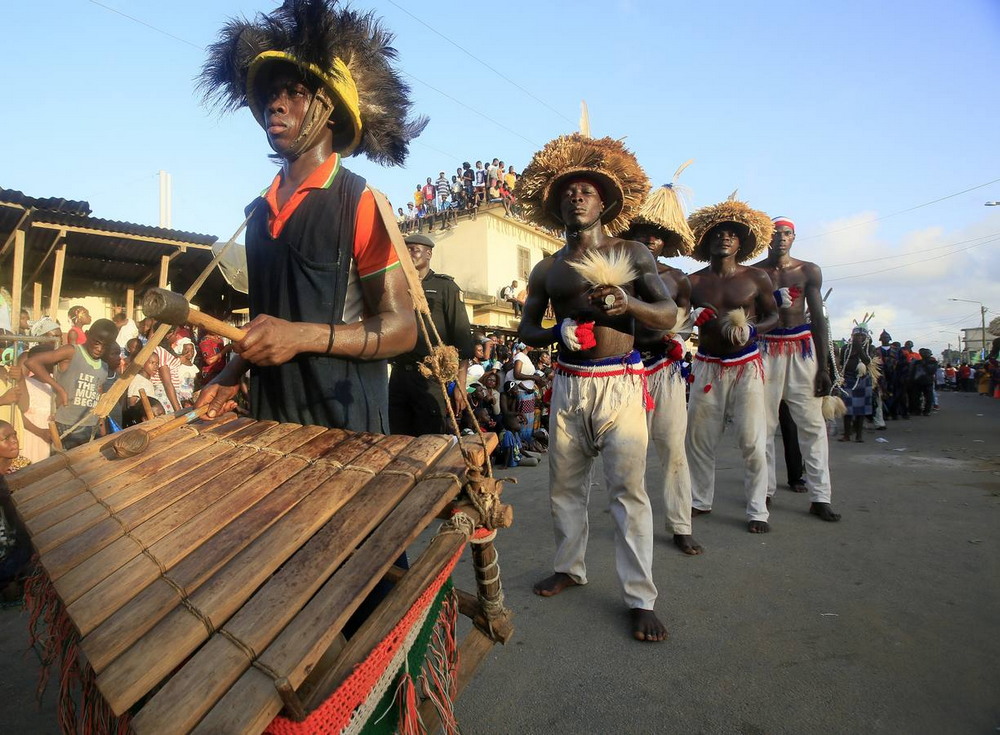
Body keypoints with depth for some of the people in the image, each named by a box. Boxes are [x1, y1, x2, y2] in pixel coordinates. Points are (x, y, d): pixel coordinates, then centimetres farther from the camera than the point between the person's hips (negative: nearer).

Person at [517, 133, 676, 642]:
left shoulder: (630, 254, 5)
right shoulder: (548, 269, 11)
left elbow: (669, 314, 1)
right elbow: (526, 330, 13)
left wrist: (628, 303, -19)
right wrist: (558, 331, -9)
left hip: (618, 385, -3)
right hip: (568, 385, 3)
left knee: (628, 489, -5)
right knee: (564, 484, 10)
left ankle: (640, 599, 6)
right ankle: (569, 568, 30)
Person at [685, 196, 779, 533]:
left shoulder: (756, 278, 1)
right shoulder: (693, 282, 0)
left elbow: (773, 316, 7)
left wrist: (751, 330, -12)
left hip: (746, 366, -1)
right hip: (707, 366, 1)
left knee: (753, 441, -2)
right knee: (697, 438, 4)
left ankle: (757, 511, 12)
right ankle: (700, 500, 22)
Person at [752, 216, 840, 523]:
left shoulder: (808, 271, 8)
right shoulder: (753, 273, 5)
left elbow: (818, 319, 6)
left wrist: (823, 367, 1)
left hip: (802, 348, 1)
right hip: (766, 349, -1)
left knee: (812, 423, -3)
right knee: (764, 424, 0)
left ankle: (820, 497, 3)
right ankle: (765, 489, 12)